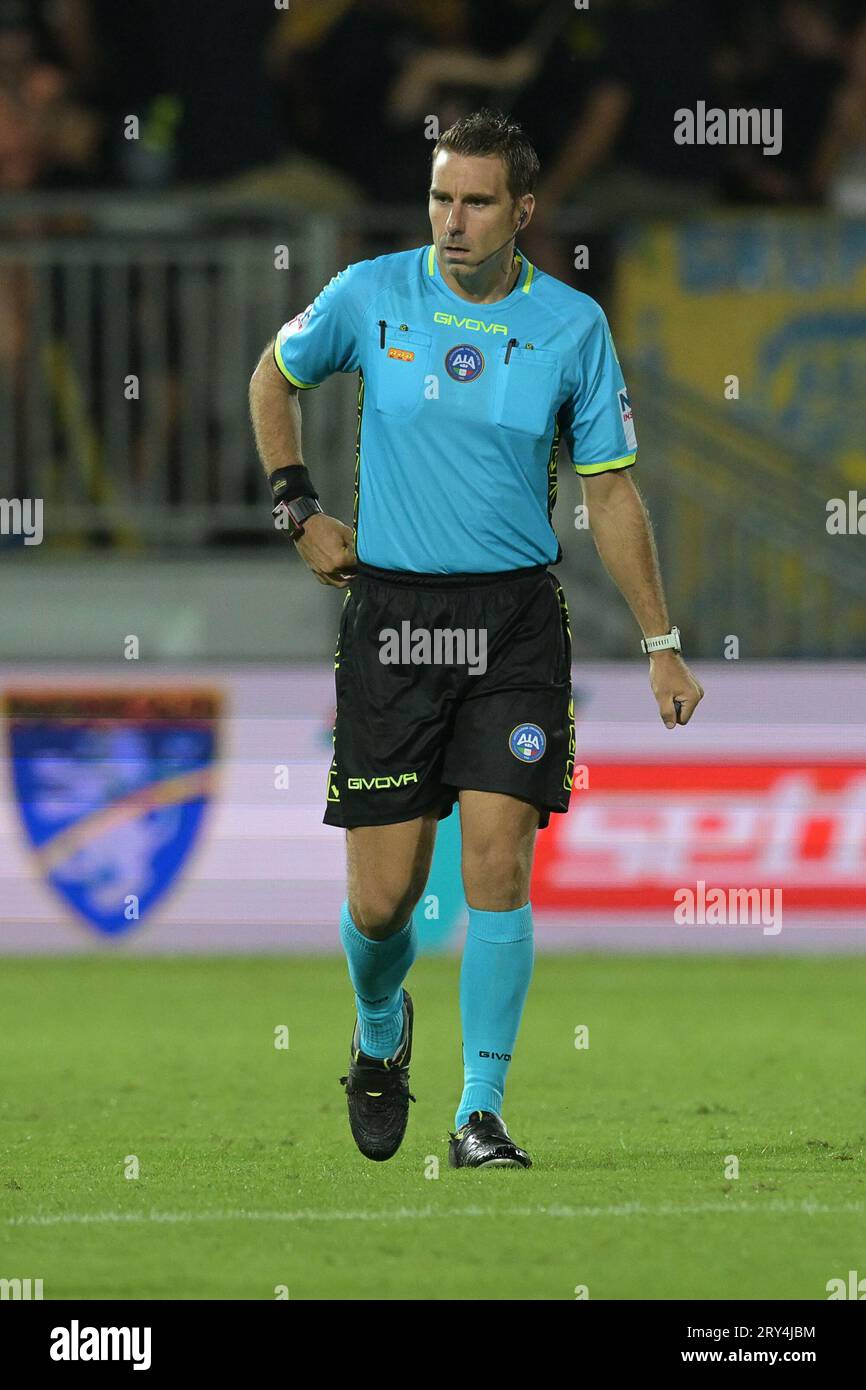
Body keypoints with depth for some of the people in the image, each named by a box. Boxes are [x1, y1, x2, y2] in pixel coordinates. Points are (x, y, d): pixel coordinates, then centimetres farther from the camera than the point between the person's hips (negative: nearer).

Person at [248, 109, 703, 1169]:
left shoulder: (572, 326, -1)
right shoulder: (370, 297, -2)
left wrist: (661, 644, 4)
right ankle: (380, 1031, 33)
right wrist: (299, 511, 8)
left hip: (515, 617, 0)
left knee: (497, 863, -12)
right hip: (391, 615, 0)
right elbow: (274, 378, 18)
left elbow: (610, 493, 6)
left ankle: (480, 1115, -4)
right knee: (382, 901, -1)